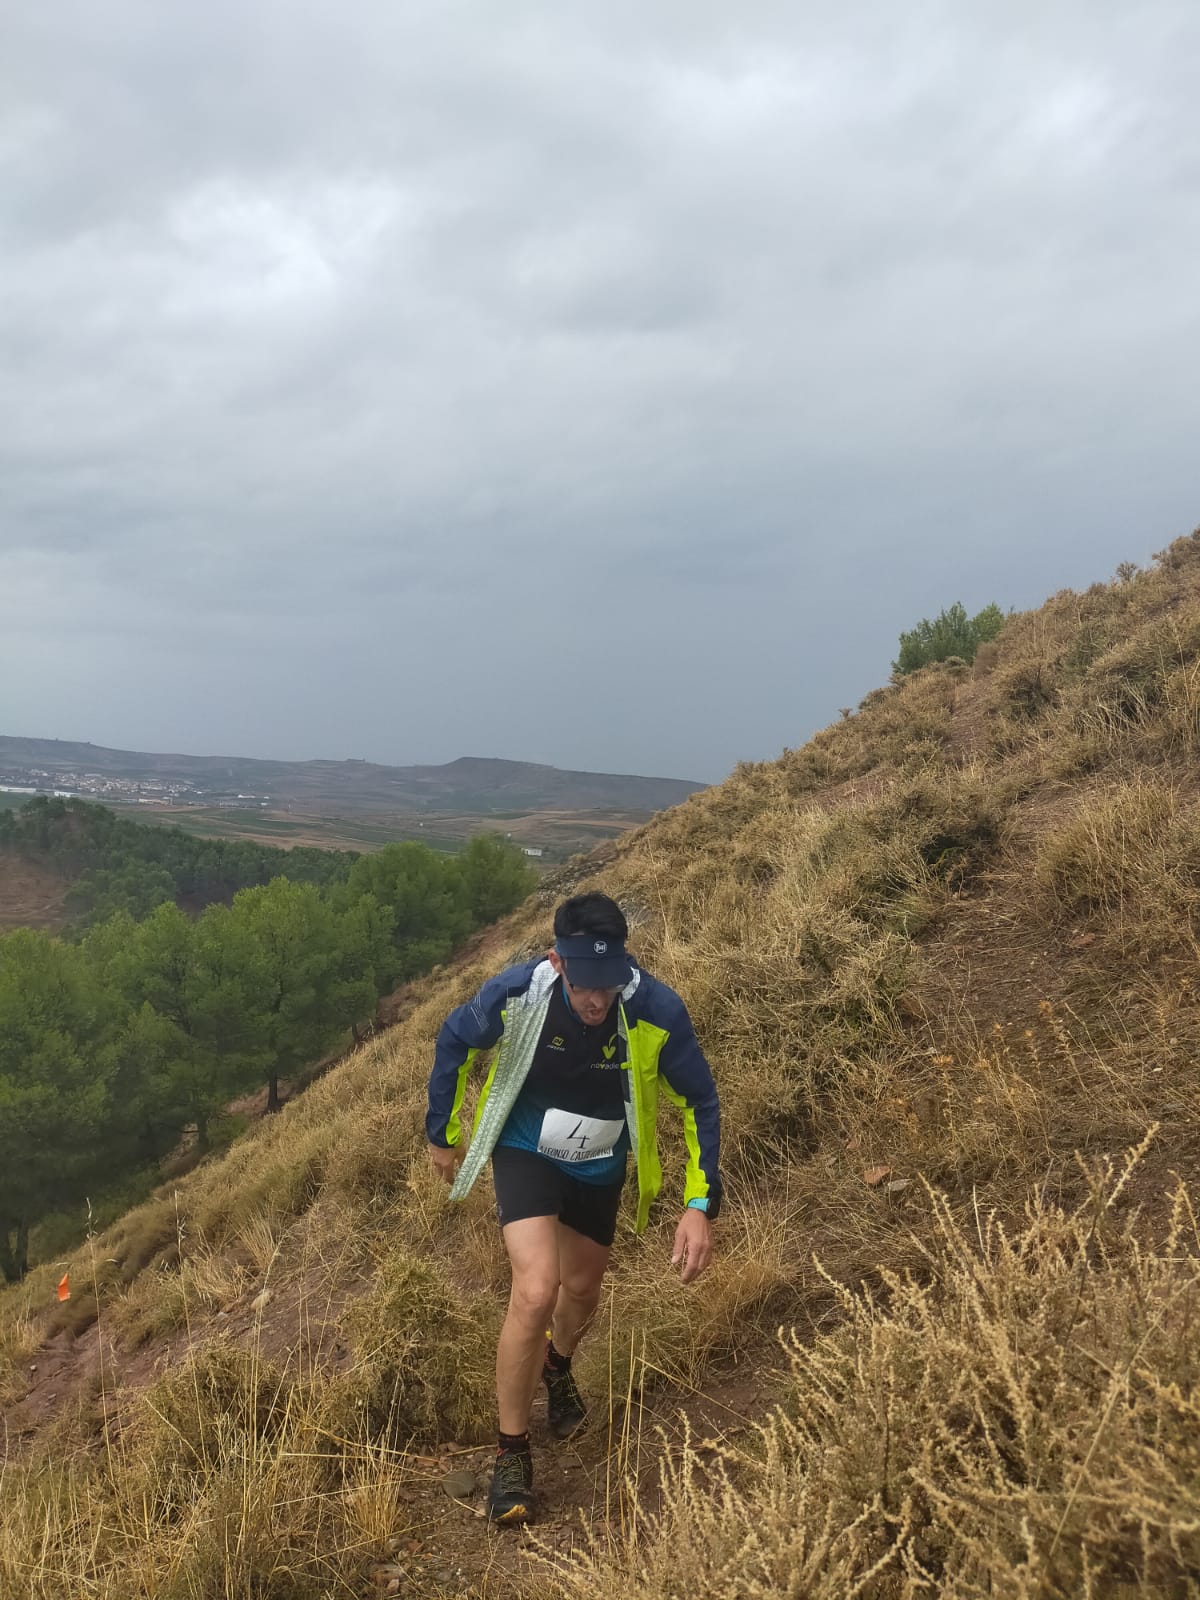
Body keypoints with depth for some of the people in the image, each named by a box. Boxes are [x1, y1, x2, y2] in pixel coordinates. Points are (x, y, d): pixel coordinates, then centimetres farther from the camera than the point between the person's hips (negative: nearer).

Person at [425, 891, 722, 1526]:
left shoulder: (657, 1011, -30)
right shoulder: (516, 993, -30)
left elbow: (699, 1103, -14)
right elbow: (454, 1041, -7)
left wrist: (700, 1205, -20)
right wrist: (442, 1135, 4)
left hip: (598, 1166, 2)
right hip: (525, 1151, -2)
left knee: (582, 1289, 21)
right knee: (537, 1292, -20)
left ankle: (558, 1363, 58)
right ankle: (511, 1454, 1)